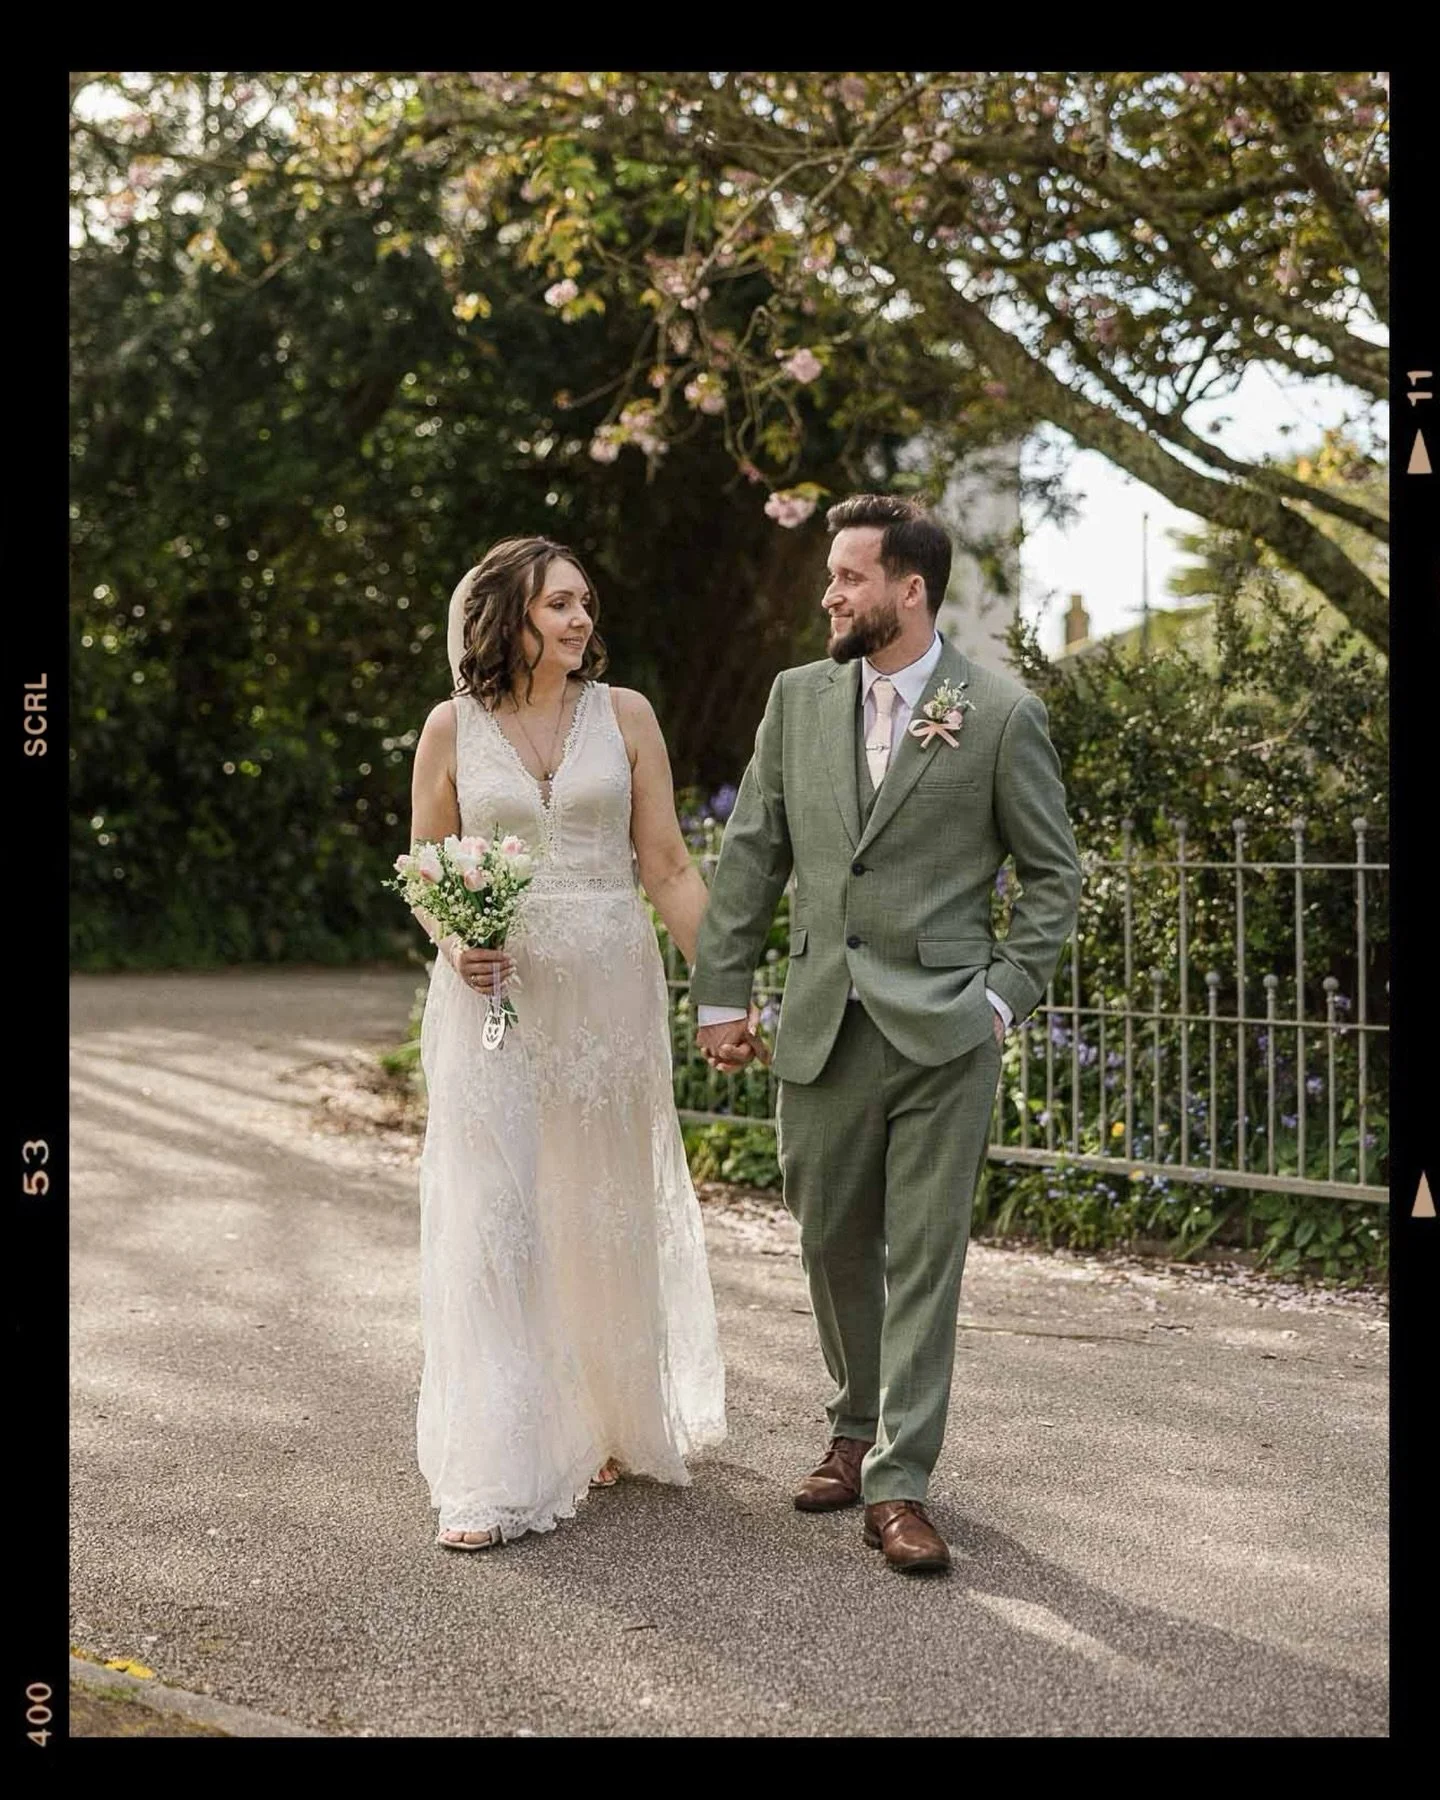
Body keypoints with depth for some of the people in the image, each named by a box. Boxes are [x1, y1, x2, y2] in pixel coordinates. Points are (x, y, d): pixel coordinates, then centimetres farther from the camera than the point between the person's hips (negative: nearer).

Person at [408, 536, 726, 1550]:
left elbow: (667, 867, 3)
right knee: (490, 1223, -6)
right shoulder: (453, 727, 2)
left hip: (609, 991, 1)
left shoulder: (624, 715, 2)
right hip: (492, 996, -1)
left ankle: (626, 1426, 33)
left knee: (608, 1216, 12)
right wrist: (454, 944, -12)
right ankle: (495, 1481, -2)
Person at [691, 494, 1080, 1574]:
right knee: (835, 1247, 13)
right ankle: (857, 1432, 33)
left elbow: (1054, 874, 3)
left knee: (925, 1260, -2)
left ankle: (899, 1485, 4)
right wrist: (722, 992, 7)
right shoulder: (799, 698, 7)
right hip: (823, 1029, 4)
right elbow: (751, 855, 11)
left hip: (942, 1033, -4)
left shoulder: (1001, 715, -4)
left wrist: (1005, 995, -6)